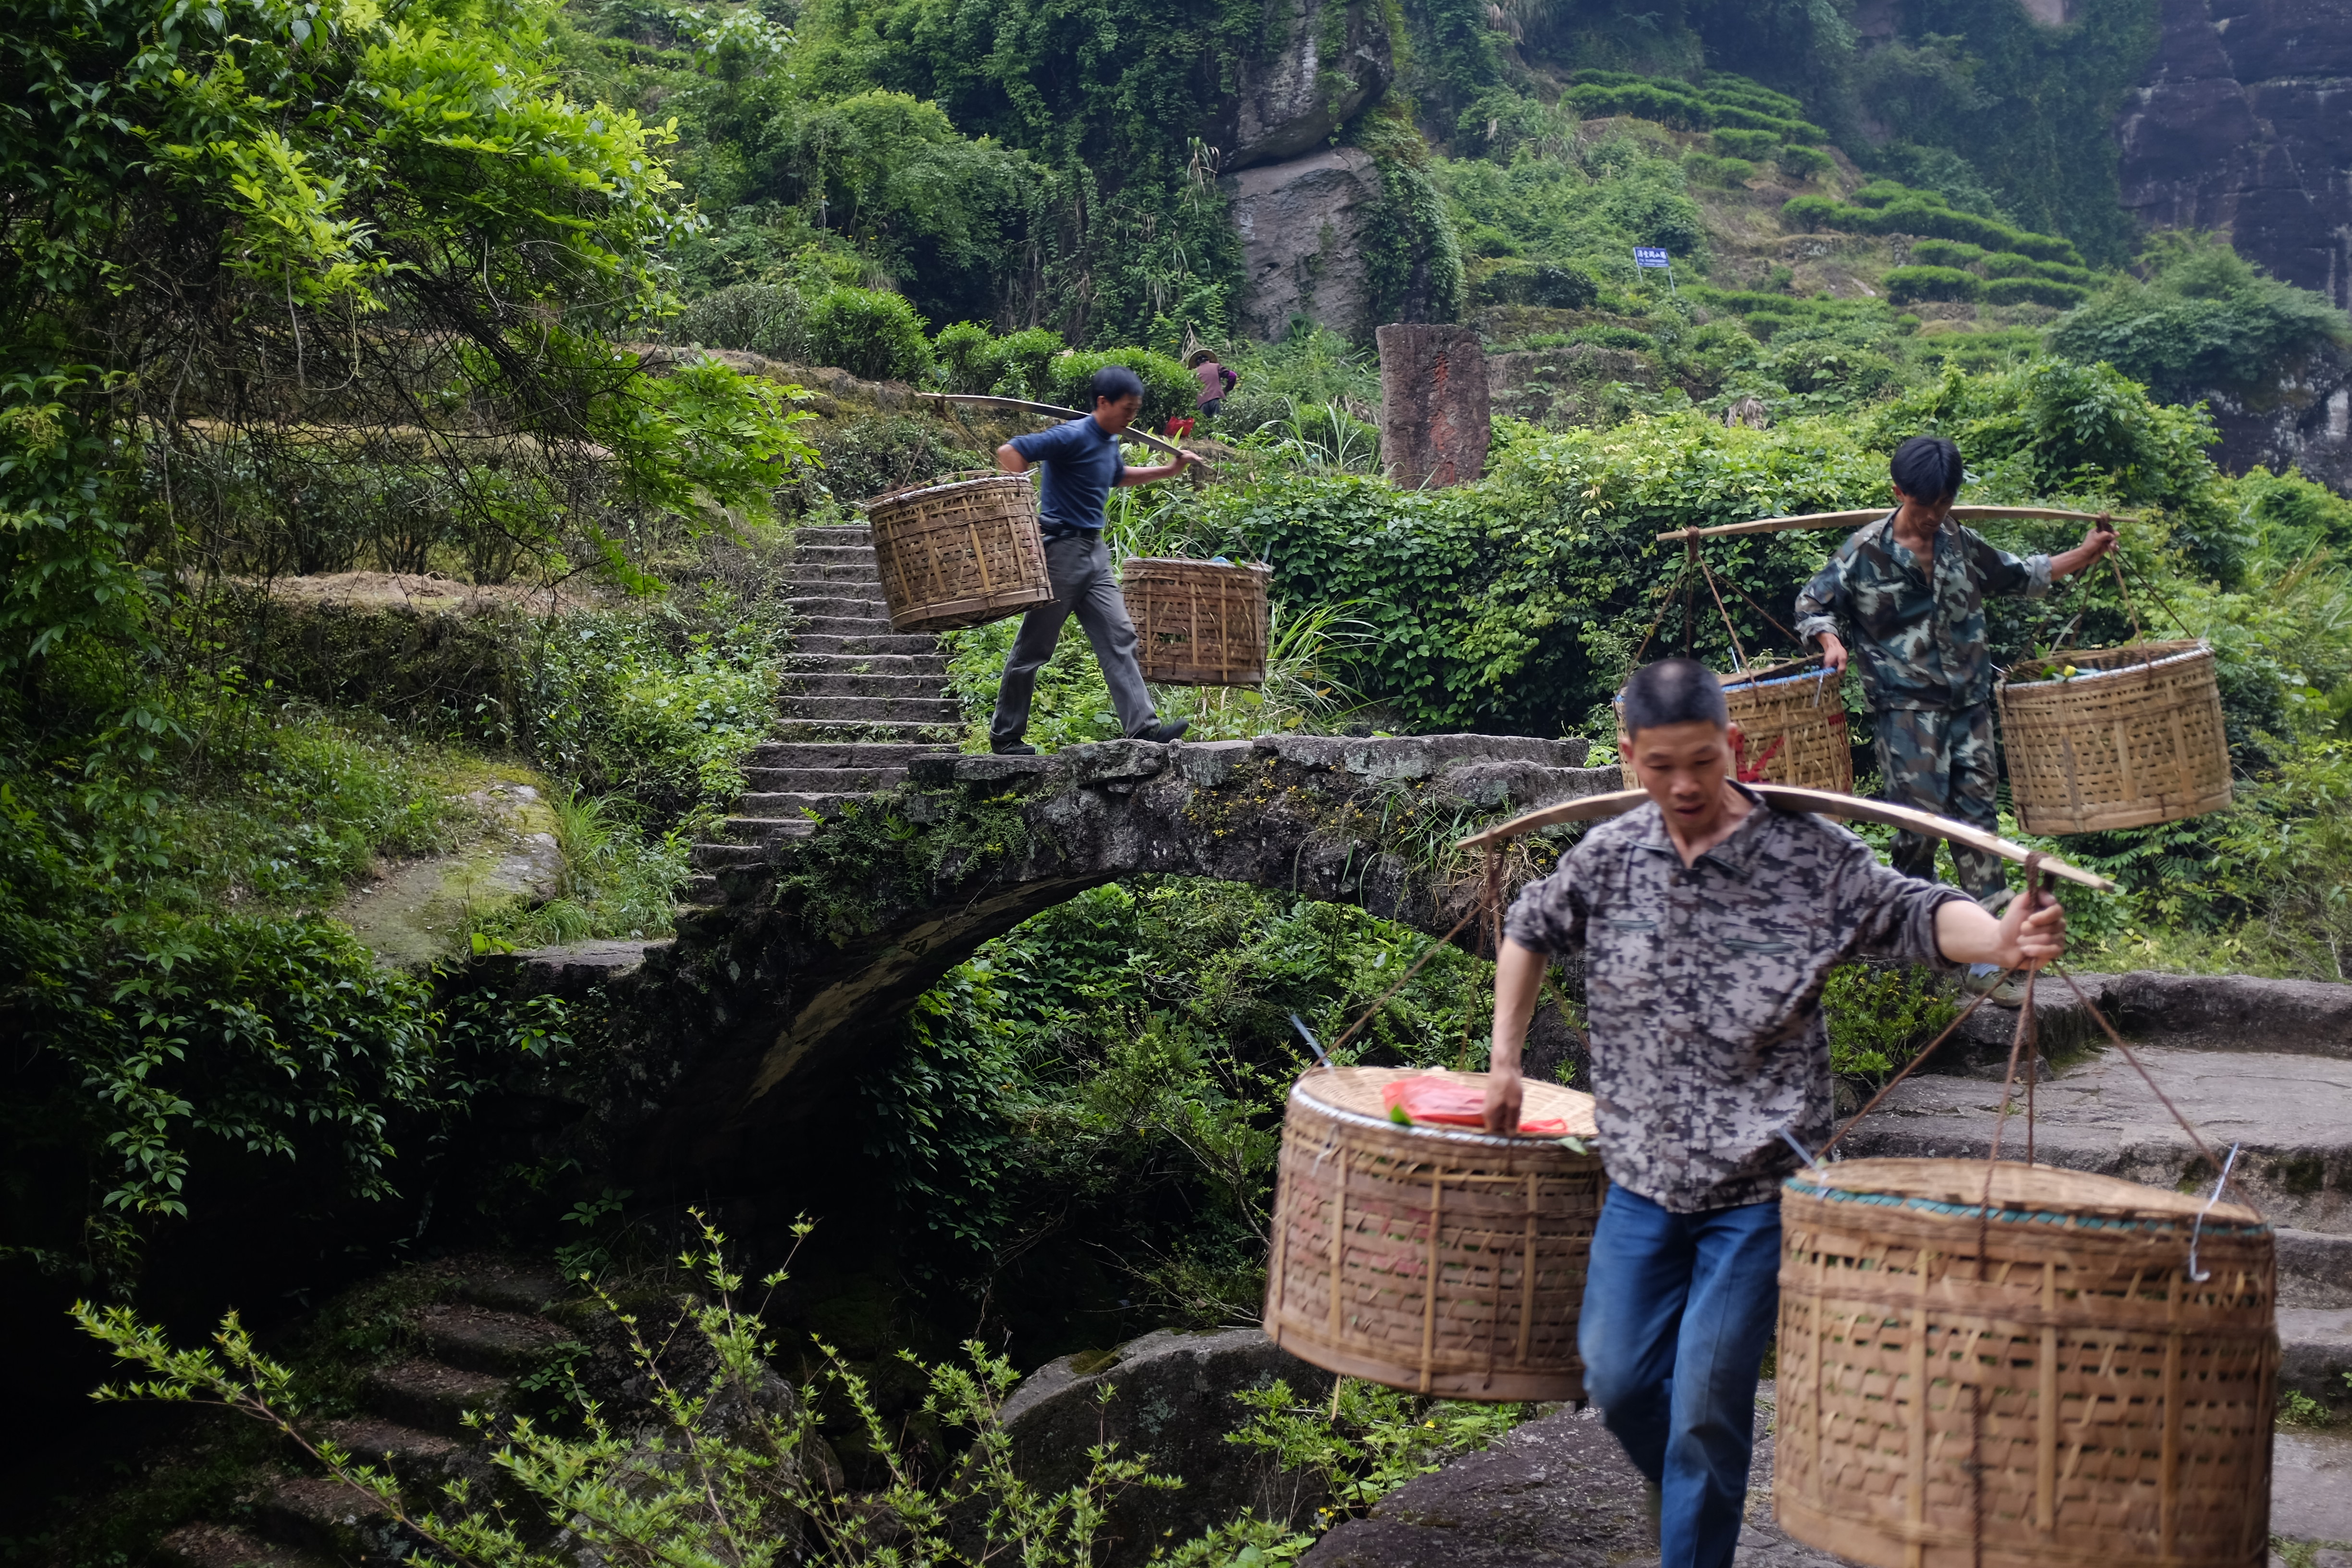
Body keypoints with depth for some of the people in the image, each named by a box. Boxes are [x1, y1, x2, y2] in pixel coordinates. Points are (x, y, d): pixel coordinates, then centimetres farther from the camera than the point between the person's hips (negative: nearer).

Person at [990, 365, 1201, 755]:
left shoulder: (1109, 442, 12)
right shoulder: (1073, 437, -16)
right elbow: (1009, 452, -21)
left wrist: (1168, 470, 24)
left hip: (1094, 552, 9)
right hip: (1062, 550, -8)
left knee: (1119, 639, -1)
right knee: (1034, 647, 0)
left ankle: (1142, 727, -6)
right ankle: (1005, 736, 10)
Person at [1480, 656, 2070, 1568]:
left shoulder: (1806, 856, -9)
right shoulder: (1609, 857, 2)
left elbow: (1912, 911, -18)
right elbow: (1530, 930, 18)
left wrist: (2001, 940, -39)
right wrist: (1505, 1062, 13)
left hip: (1757, 1182, -4)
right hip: (1642, 1174, 4)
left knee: (1706, 1405, -3)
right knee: (1616, 1379, 10)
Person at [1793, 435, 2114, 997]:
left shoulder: (1962, 545, 8)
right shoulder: (1865, 552, -5)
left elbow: (2019, 576, 23)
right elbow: (1813, 602, 2)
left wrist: (2084, 554, 17)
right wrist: (1831, 643, -16)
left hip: (1969, 703, 5)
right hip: (1907, 708, -4)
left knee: (1977, 816, 3)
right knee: (1921, 819, -9)